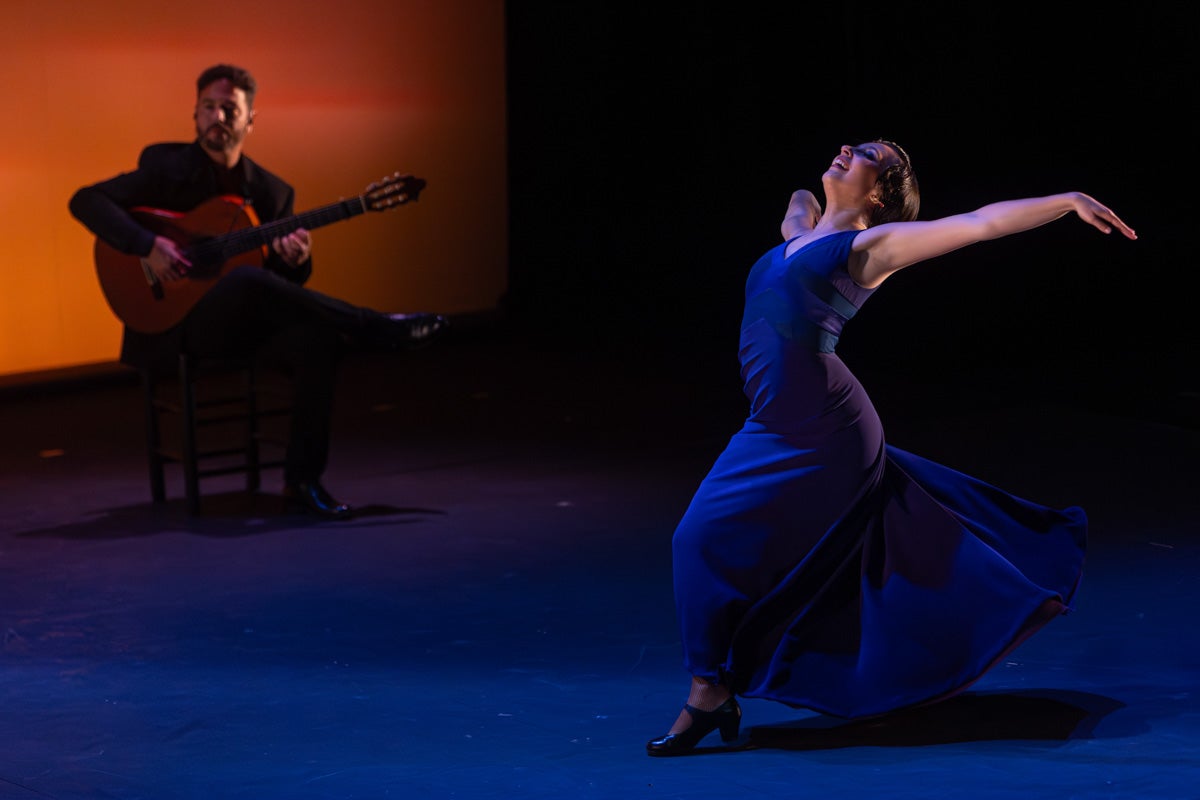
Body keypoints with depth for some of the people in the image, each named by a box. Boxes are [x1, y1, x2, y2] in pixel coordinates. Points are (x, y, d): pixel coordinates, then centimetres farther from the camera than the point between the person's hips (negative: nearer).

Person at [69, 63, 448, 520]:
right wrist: (148, 246, -25)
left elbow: (285, 285, 11)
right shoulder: (167, 169, -1)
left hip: (245, 324, 4)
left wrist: (296, 262, -15)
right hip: (175, 322, -4)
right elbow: (85, 201, -11)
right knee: (248, 280, -35)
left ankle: (302, 480, -21)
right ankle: (380, 330, -24)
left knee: (317, 338, -28)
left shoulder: (273, 192, 10)